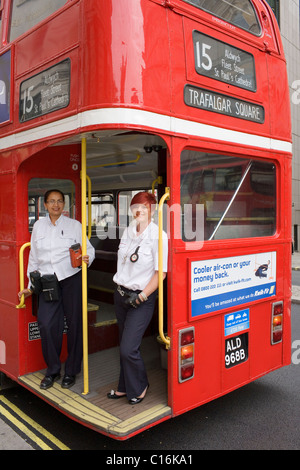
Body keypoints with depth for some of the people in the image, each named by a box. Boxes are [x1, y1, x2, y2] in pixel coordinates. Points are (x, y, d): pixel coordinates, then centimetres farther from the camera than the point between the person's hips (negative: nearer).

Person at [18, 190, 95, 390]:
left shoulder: (74, 225, 4)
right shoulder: (39, 226, 12)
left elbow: (89, 248, 2)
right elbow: (34, 257, 16)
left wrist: (86, 258, -22)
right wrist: (31, 285, 16)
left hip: (71, 278, -2)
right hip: (48, 281, 2)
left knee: (74, 323, 2)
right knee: (46, 324, -7)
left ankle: (71, 371, 20)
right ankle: (52, 370, 14)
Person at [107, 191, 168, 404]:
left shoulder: (159, 236, -15)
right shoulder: (128, 231, 5)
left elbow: (160, 272, -15)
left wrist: (141, 296, -16)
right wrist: (122, 289, 11)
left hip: (142, 298, -6)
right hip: (121, 294, 7)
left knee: (129, 349, -8)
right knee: (125, 345, 17)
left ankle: (139, 387, 20)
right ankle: (125, 386, 35)